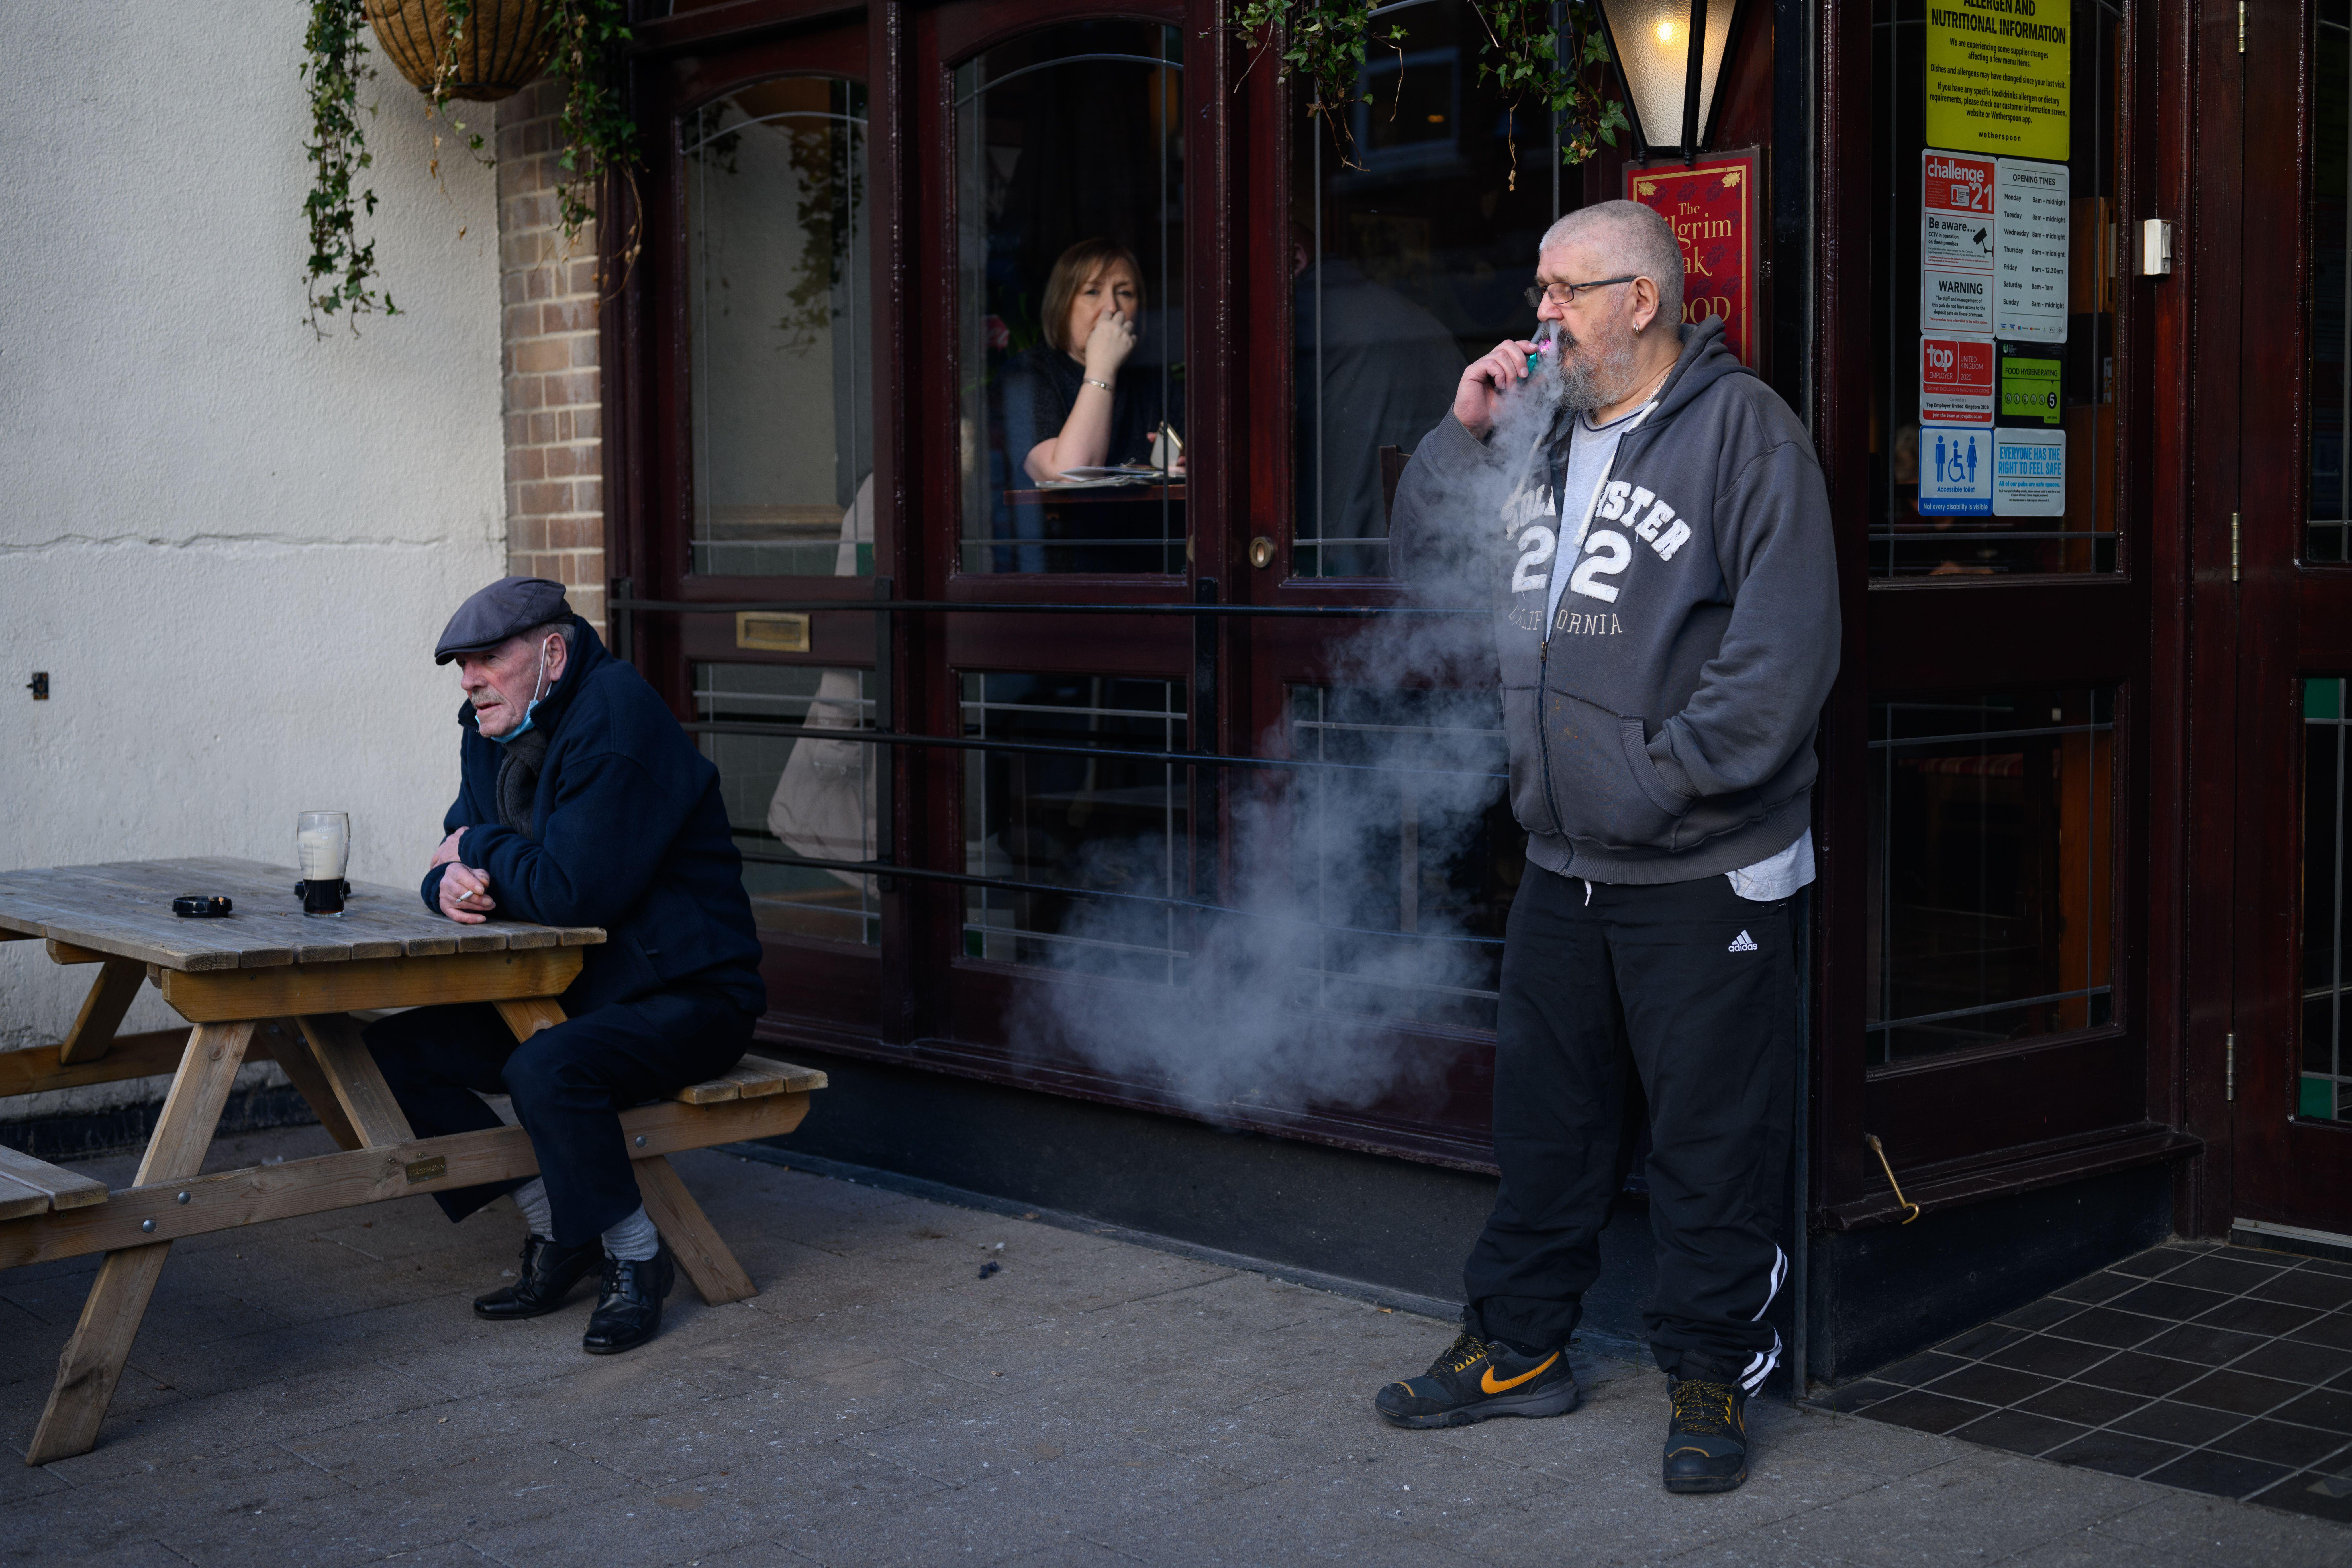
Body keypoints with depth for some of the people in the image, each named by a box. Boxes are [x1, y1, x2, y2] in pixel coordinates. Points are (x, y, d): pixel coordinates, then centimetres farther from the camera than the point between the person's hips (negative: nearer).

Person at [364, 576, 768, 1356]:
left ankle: (635, 1256, -13)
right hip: (567, 991, 9)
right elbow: (459, 850, 14)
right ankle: (553, 1221, 2)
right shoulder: (492, 731, 9)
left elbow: (573, 890, -29)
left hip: (686, 996, -9)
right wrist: (452, 883, -12)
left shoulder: (617, 722, -20)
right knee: (390, 1052, -2)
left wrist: (481, 850, -10)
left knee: (547, 1069, -35)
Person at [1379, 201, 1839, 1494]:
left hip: (1703, 872, -7)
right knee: (1543, 1115, 16)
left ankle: (1709, 1374, 17)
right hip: (1560, 864, 7)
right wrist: (1460, 436, 5)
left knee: (1711, 1139, 3)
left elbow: (1786, 648, -17)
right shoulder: (1542, 433, 13)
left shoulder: (1741, 429, -10)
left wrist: (1663, 777, -19)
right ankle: (1517, 1345, 30)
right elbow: (1422, 567, 19)